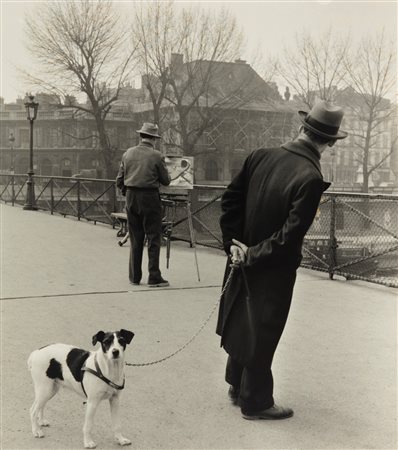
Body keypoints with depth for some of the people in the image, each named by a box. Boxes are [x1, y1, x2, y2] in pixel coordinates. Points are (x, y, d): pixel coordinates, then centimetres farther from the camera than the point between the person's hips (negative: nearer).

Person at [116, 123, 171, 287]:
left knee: (135, 238, 12)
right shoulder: (156, 155, -8)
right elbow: (166, 181, -2)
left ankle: (134, 276, 16)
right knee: (153, 238, 1)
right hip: (149, 198, -4)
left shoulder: (128, 154, 5)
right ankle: (154, 277, 0)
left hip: (131, 198, 5)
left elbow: (119, 180, 7)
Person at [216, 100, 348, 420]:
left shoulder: (260, 157, -6)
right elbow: (290, 236, -25)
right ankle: (255, 402, 27)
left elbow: (230, 200, -1)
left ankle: (237, 386, 41)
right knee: (262, 334, 10)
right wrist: (253, 255, -13)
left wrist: (234, 244, -1)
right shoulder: (310, 178, -24)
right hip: (272, 271, -6)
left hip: (243, 259, 6)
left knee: (242, 323, 22)